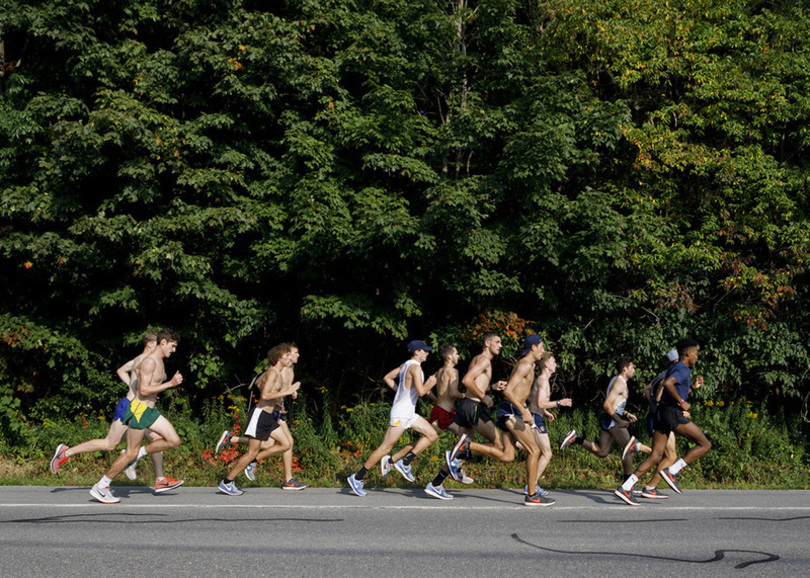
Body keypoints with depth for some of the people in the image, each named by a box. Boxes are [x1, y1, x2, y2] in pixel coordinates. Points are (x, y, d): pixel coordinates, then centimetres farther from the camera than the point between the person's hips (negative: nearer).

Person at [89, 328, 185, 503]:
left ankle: (139, 453, 12)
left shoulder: (160, 361, 13)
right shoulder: (150, 361, -18)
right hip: (139, 409, -10)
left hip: (149, 410, 10)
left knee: (174, 440, 2)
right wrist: (170, 384, -23)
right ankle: (100, 487, 5)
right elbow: (144, 390, -24)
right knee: (131, 453, -5)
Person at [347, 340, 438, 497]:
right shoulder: (415, 367, -17)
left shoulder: (404, 365, 11)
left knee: (432, 435, 5)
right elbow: (421, 392, -25)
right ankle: (357, 478, -1)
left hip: (409, 413, 10)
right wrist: (431, 384, -7)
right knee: (385, 448, -6)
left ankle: (405, 462, 5)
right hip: (400, 414, -10)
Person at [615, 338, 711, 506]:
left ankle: (626, 487, -10)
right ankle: (672, 471, -9)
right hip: (673, 413, -9)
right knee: (705, 444, 0)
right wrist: (682, 402, -18)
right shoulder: (683, 369, -8)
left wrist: (692, 386, 28)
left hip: (662, 413, 9)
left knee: (656, 456, 3)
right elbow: (667, 383, -27)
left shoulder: (673, 369, 24)